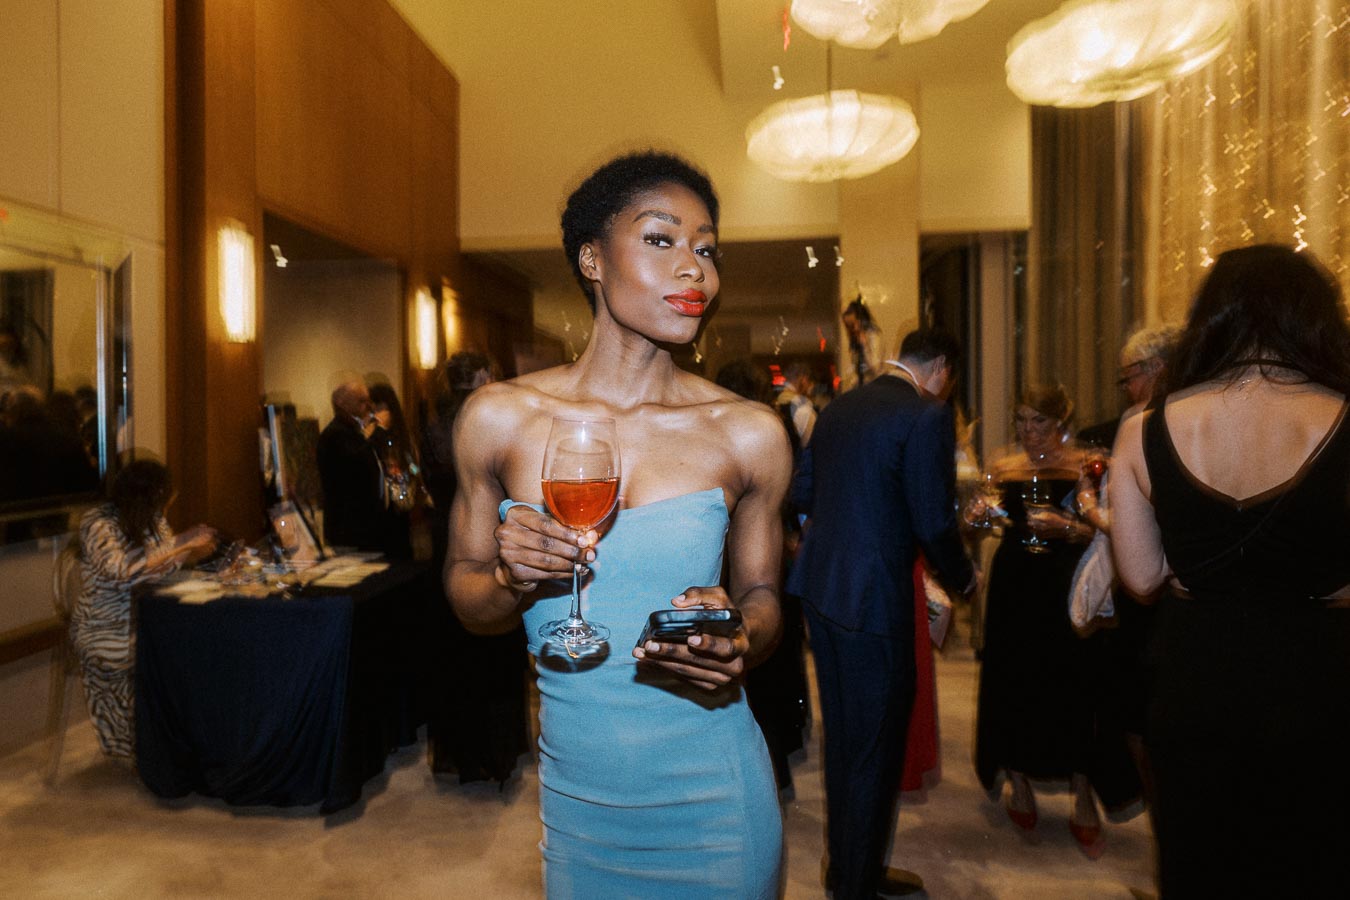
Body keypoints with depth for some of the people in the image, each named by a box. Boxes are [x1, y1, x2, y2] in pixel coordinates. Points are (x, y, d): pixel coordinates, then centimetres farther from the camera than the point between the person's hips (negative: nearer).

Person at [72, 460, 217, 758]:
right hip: (108, 632, -6)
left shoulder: (152, 518, 4)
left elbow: (168, 562, 17)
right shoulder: (98, 523, -15)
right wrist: (181, 542, -27)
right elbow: (123, 571, -31)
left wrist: (195, 551, -3)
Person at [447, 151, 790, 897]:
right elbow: (465, 599, 3)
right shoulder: (498, 418, -6)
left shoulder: (747, 434, -8)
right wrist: (511, 582, -19)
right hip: (573, 793, 1)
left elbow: (761, 593, 3)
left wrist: (739, 636, -18)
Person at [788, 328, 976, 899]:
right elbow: (934, 522, -16)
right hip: (873, 598, -8)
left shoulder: (838, 408, 9)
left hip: (819, 588, 8)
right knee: (875, 748, 9)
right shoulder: (927, 416, -14)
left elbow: (801, 493, 13)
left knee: (842, 737, 21)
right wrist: (961, 578, 3)